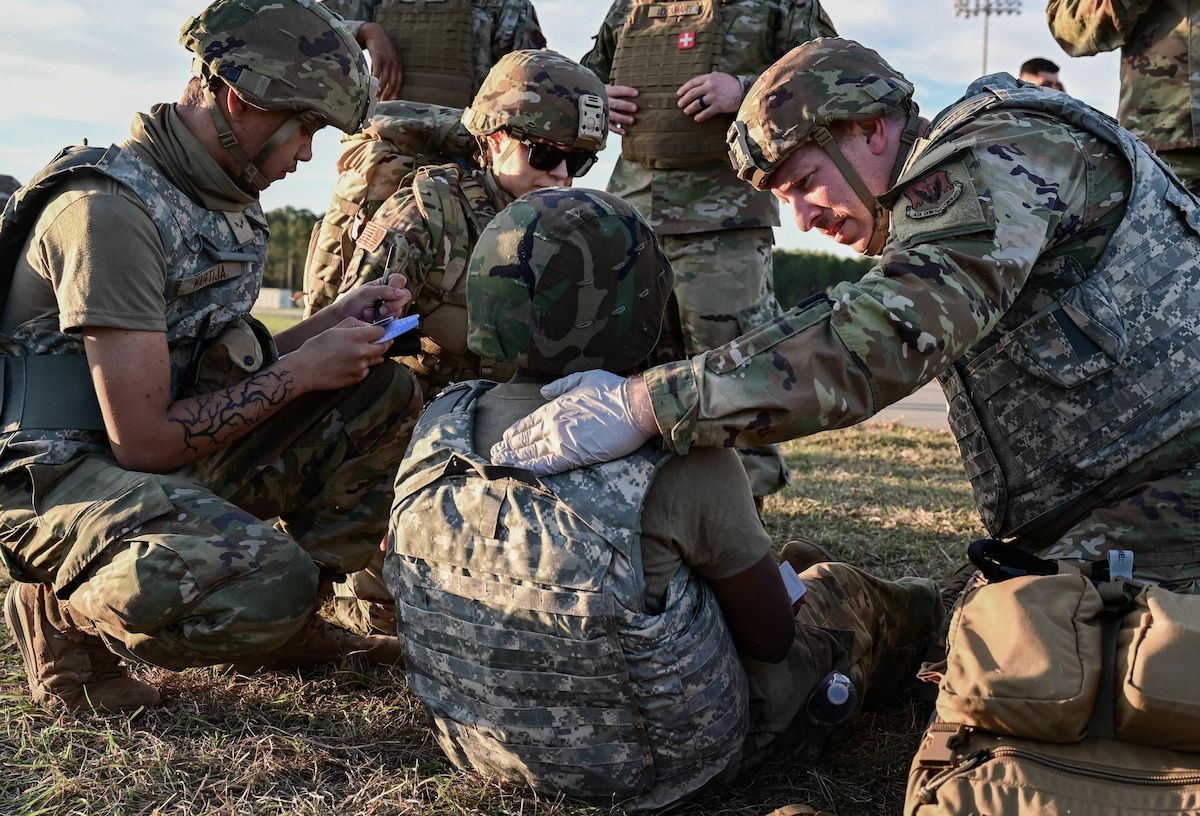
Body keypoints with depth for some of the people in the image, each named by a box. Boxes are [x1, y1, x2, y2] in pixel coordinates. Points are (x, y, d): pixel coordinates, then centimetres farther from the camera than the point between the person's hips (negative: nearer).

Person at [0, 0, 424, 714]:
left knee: (386, 396, 0)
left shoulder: (228, 198, 8)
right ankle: (63, 611, -5)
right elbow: (144, 440, -23)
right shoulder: (111, 207, -21)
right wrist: (304, 369, -16)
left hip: (170, 448, 9)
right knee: (269, 582, -36)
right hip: (60, 475, -9)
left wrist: (340, 320, 0)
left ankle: (285, 624, 6)